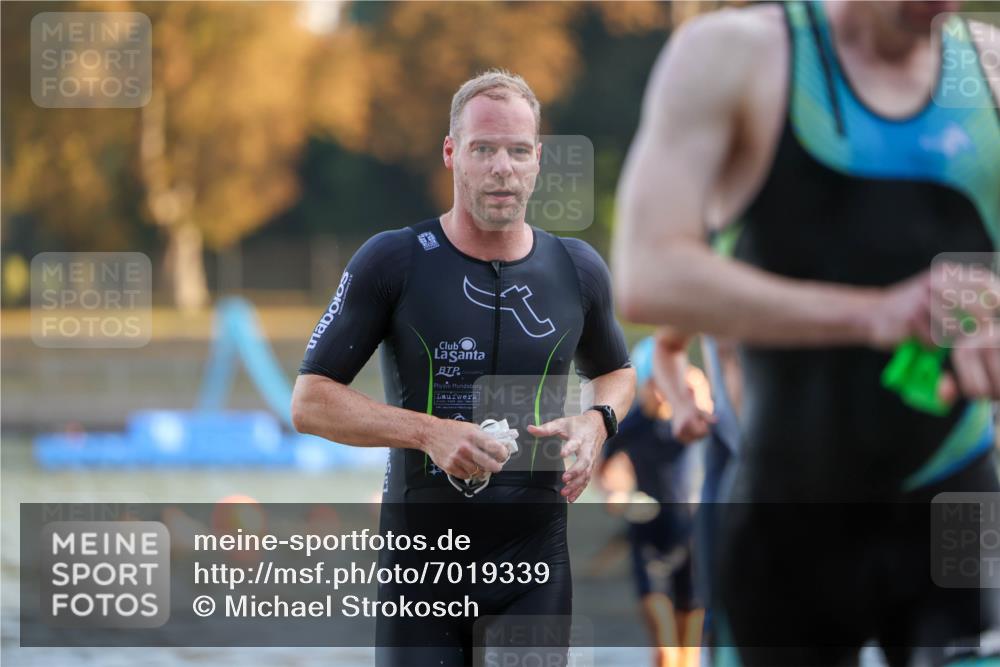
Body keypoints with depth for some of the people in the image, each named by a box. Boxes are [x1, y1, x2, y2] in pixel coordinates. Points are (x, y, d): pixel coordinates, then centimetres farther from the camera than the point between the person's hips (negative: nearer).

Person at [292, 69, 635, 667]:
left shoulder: (578, 271, 5)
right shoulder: (393, 263, -5)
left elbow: (615, 371, 25)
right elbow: (310, 402, -6)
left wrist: (596, 422, 1)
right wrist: (428, 432, -19)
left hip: (535, 565, 2)